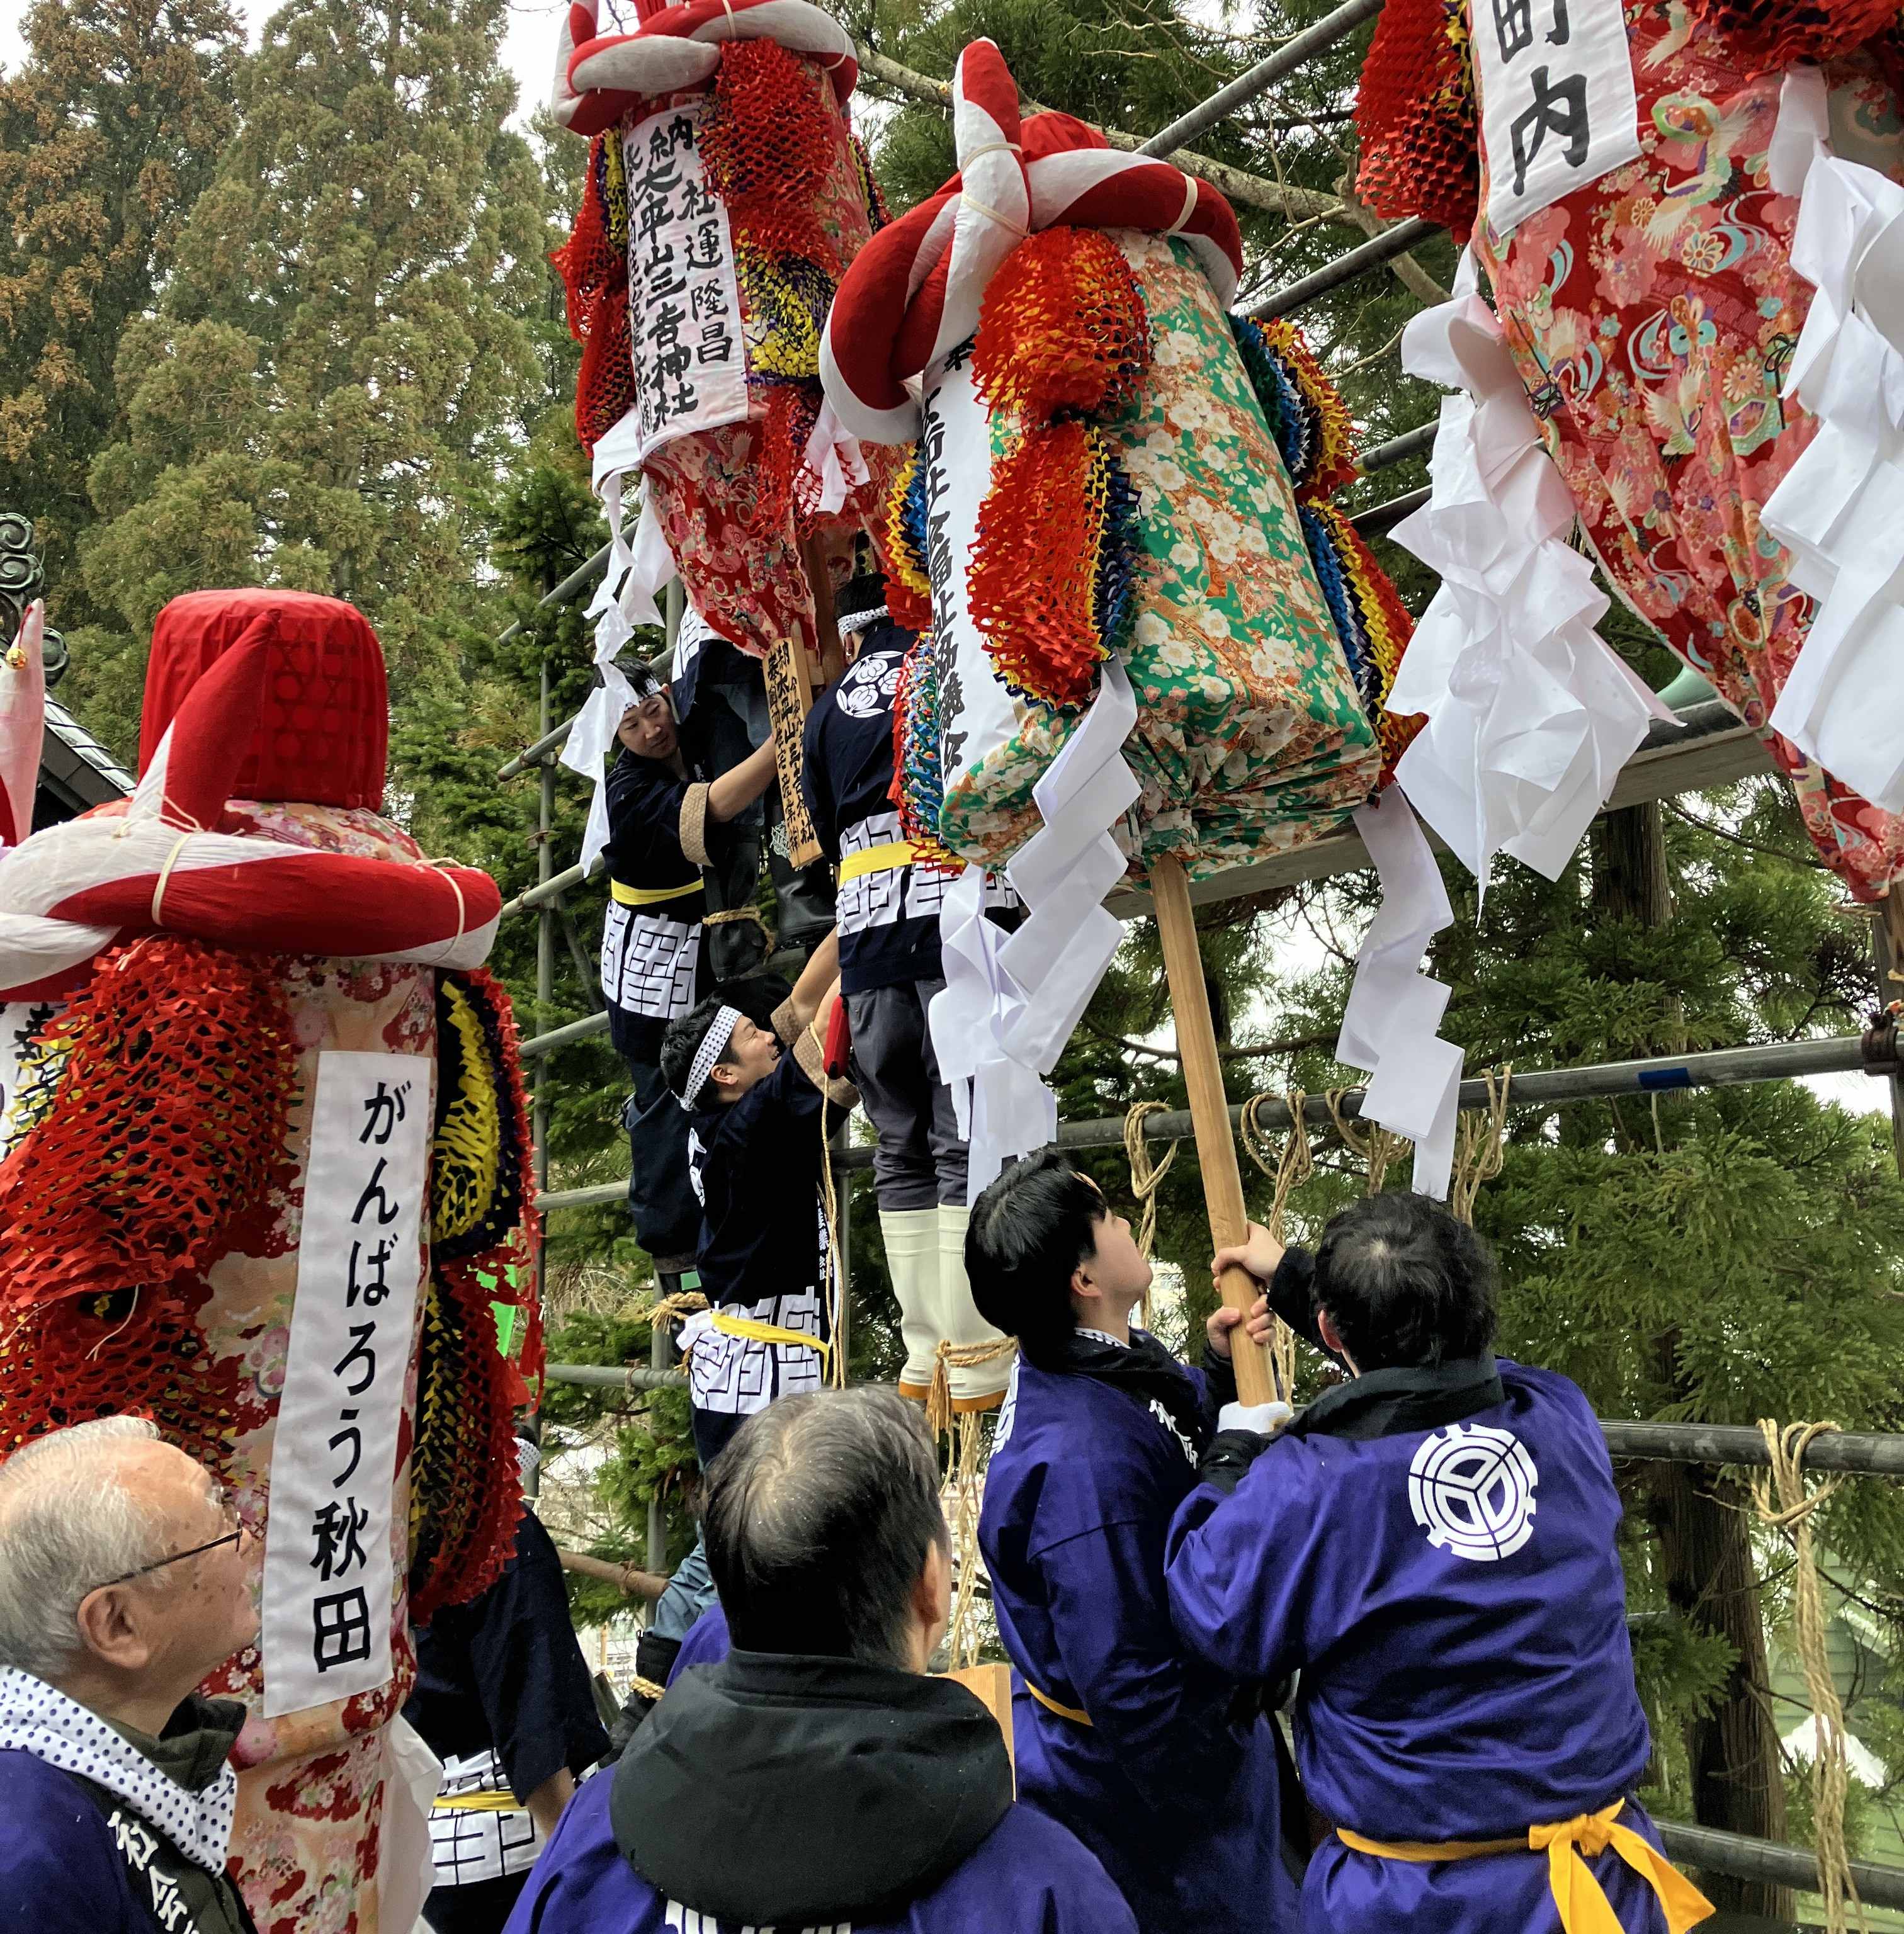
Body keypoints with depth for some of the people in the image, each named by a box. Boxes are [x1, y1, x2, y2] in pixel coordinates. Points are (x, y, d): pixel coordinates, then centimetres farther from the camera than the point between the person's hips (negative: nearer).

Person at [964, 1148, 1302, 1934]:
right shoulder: (1084, 1463, -37)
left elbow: (1190, 1442, 10)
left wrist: (1224, 1367, -9)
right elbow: (1140, 1702, -33)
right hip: (1144, 1787, -8)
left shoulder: (1117, 1361, -8)